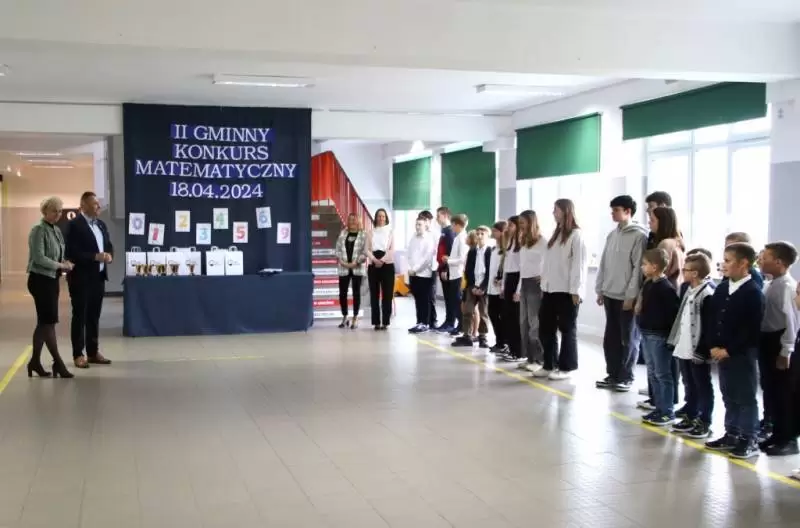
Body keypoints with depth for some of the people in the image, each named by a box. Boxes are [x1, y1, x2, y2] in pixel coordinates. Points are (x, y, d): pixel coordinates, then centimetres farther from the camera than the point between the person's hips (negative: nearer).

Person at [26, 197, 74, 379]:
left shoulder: (57, 231, 13)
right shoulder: (39, 230, -12)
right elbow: (39, 258, -20)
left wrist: (64, 264, -1)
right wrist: (61, 266, -14)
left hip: (52, 279, 9)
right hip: (41, 279, -9)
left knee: (43, 322, 12)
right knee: (49, 321, -5)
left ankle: (35, 361, 20)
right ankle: (58, 362, 1)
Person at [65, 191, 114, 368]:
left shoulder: (101, 224, 14)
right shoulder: (74, 224, -11)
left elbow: (109, 246, 19)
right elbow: (72, 252, -18)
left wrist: (109, 256, -3)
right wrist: (95, 257, -22)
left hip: (98, 277, 7)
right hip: (81, 278, -7)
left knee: (94, 316, 12)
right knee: (79, 316, 0)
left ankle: (93, 352, 19)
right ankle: (78, 355, 6)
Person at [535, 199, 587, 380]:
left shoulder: (576, 234, -8)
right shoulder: (556, 234, 18)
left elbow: (579, 264, -13)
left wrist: (576, 290, -16)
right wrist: (544, 285, 12)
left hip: (567, 291, -8)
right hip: (550, 290, 8)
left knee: (567, 329, 3)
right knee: (545, 329, 10)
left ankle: (566, 367, 10)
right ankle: (549, 365, 20)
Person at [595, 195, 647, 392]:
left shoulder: (639, 235, -10)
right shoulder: (612, 235, 13)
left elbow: (639, 268, -14)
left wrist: (631, 295, -16)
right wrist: (600, 290, 11)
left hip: (627, 297, -7)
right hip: (610, 295, 7)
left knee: (628, 339, 3)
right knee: (611, 338, 11)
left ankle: (626, 377, 11)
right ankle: (613, 374, 20)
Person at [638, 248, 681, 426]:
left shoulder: (666, 288, -17)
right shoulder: (648, 284, 10)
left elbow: (674, 312, -19)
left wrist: (670, 335, -19)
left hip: (659, 336, -9)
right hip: (647, 334, 9)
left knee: (663, 374, -1)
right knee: (652, 373, 14)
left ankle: (668, 412, 7)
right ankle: (659, 408, 23)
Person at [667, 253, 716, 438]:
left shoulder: (708, 294, -18)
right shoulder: (685, 288, 9)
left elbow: (710, 325, -18)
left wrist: (703, 349, -19)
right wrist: (675, 340, 18)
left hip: (698, 350, -8)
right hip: (683, 348, 8)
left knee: (703, 387, 4)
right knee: (689, 386, 18)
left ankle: (704, 423, 13)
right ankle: (690, 417, 29)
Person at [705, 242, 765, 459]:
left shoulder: (753, 293, -14)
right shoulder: (721, 289, 9)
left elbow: (752, 330, -16)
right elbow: (714, 320, 11)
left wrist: (729, 350, -16)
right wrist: (714, 346, -2)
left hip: (744, 355, -7)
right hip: (722, 353, 7)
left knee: (746, 399, 2)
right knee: (729, 397, 16)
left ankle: (749, 441, 10)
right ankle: (731, 435, 27)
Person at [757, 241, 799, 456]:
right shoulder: (772, 285, 11)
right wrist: (763, 344, 13)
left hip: (779, 345, -9)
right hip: (768, 342, 9)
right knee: (770, 390, 15)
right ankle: (777, 434, 26)